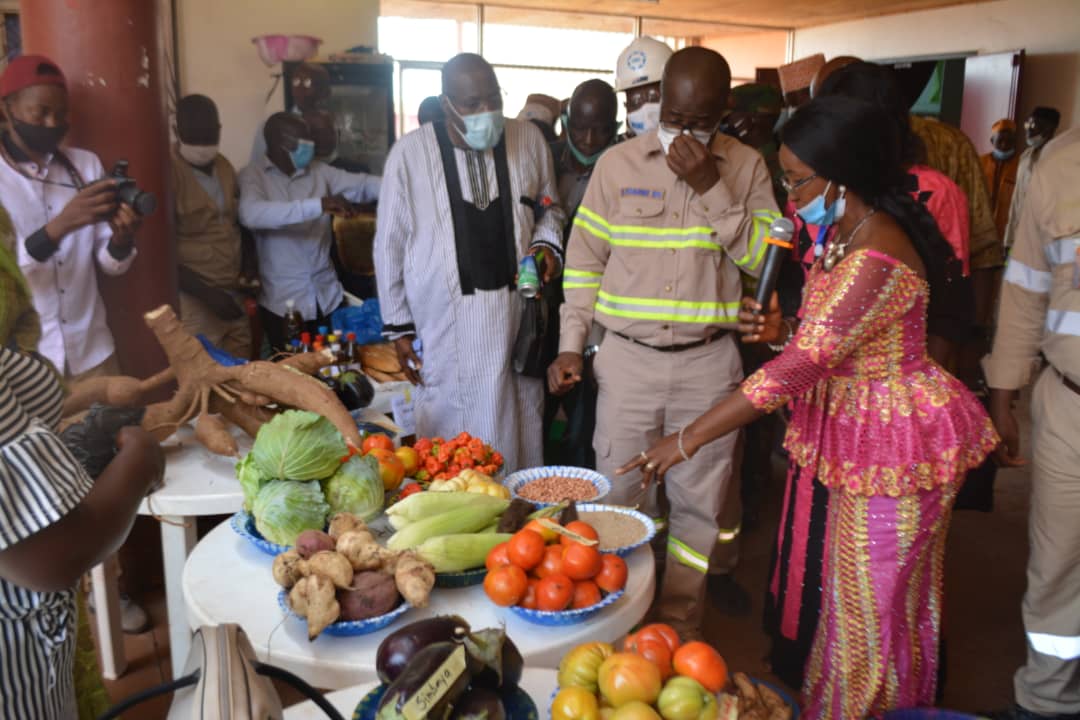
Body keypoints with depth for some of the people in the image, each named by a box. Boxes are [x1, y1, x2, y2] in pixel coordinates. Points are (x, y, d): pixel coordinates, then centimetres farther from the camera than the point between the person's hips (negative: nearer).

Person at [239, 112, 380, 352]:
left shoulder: (319, 171, 6)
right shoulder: (253, 175, -6)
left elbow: (361, 184, -2)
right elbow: (250, 214, -26)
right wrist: (317, 205, -35)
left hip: (328, 295, 4)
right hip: (283, 302, -3)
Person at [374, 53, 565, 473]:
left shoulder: (528, 140, 2)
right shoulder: (410, 153, -6)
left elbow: (548, 207, 18)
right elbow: (391, 245, 0)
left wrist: (546, 245, -4)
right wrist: (398, 327, 1)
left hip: (516, 312, 3)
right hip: (447, 320, -2)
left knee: (519, 427, 11)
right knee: (452, 434, 4)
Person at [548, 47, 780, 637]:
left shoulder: (746, 166, 2)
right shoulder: (617, 164, 2)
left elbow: (761, 255, -8)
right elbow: (584, 262, 5)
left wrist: (710, 187, -16)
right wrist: (570, 345, 0)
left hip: (708, 361, 0)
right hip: (627, 357, 0)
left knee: (699, 500, 10)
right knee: (621, 492, 9)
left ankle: (680, 620, 29)